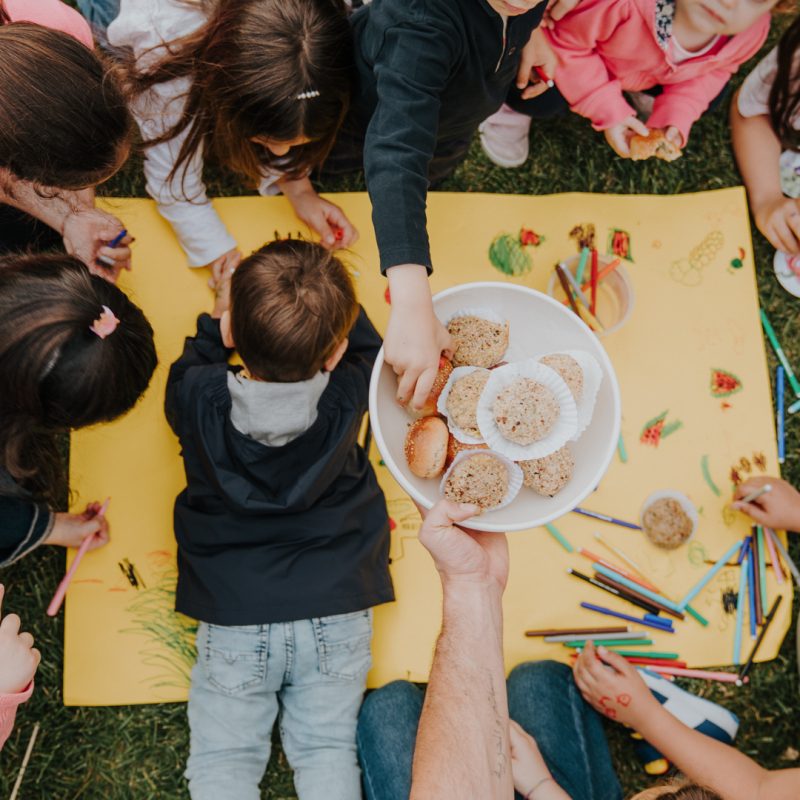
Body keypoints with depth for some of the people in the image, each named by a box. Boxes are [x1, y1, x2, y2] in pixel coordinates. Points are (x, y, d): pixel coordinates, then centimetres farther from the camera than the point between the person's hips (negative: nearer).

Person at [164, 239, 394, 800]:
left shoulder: (200, 397, -12)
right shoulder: (346, 396, -12)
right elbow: (368, 345, 12)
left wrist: (217, 318, 24)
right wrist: (332, 304, 21)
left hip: (234, 621, -1)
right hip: (336, 614, 1)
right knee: (327, 749, 14)